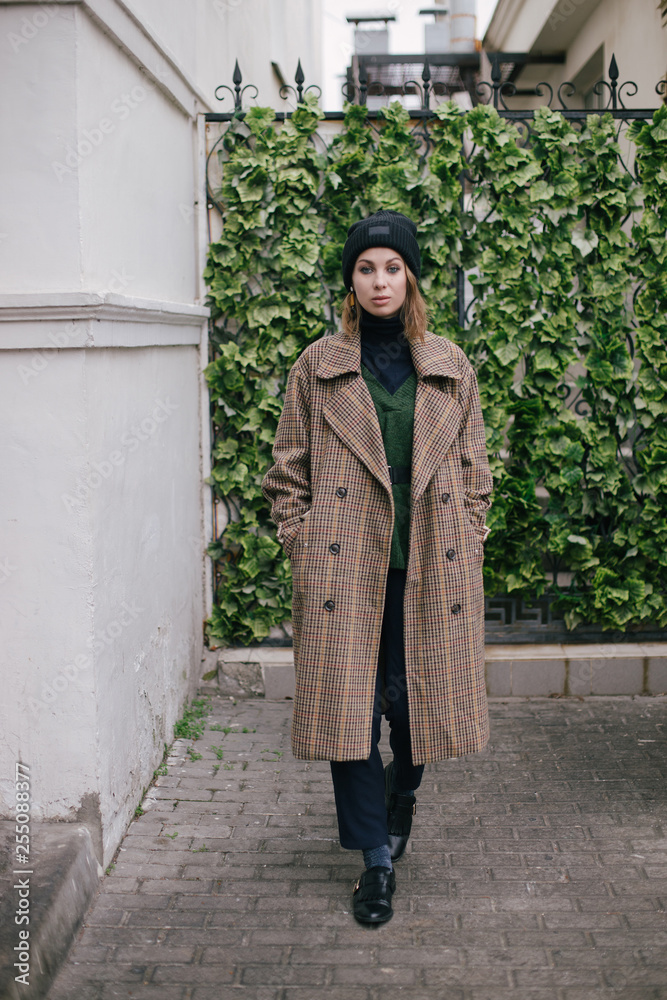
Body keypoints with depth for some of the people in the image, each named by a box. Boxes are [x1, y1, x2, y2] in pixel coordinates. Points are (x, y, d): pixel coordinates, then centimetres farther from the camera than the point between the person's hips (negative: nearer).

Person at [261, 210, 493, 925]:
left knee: (416, 698, 6)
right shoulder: (318, 368, 4)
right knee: (349, 703, -2)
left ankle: (401, 793, 39)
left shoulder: (450, 368, 9)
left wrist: (466, 547, 3)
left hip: (430, 564, 1)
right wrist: (302, 546, -3)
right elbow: (288, 471, 6)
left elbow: (473, 470, 11)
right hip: (344, 564, -1)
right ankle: (377, 856, 11)